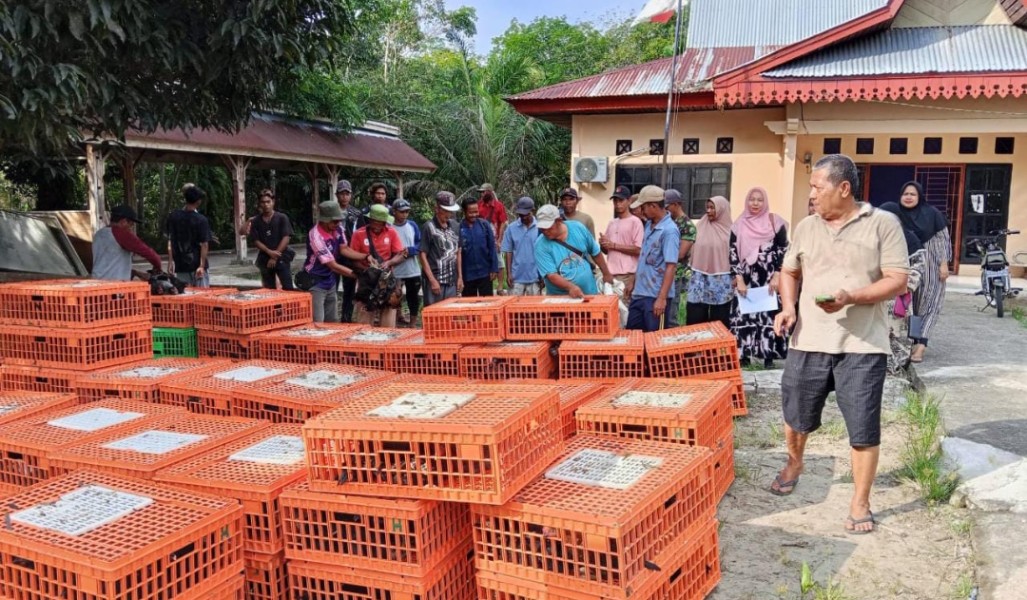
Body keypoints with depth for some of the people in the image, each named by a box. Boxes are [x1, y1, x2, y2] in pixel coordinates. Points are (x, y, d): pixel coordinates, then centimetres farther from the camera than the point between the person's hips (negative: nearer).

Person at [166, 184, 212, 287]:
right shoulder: (201, 220, -10)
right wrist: (202, 265, -12)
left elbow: (170, 241, 4)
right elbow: (204, 244, -13)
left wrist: (170, 261, 9)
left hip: (179, 266, 4)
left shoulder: (173, 217, 1)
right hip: (197, 265, -3)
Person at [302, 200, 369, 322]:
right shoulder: (316, 236, -27)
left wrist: (366, 257, -16)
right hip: (315, 284, -8)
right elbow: (333, 266, -24)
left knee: (333, 322, 14)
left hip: (331, 282, 8)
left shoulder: (338, 228, -5)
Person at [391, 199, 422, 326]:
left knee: (413, 297, 13)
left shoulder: (412, 225, 4)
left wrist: (409, 250, -13)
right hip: (395, 272, -4)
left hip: (413, 271, 4)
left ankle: (412, 325, 26)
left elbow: (420, 245, 4)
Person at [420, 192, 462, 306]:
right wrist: (433, 280, -12)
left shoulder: (455, 227, 10)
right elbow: (423, 255, -7)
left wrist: (459, 276, 12)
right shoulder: (428, 227, -6)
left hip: (451, 281, 5)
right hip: (434, 281, -5)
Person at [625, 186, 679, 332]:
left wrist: (662, 298, -26)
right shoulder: (649, 225, 10)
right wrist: (634, 283, 21)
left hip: (656, 296, -8)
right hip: (639, 293, 8)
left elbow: (671, 266, -21)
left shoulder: (669, 230, -17)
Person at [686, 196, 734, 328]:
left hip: (721, 280, -3)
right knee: (695, 319, 2)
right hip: (700, 279, 3)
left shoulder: (729, 230, -3)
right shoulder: (701, 226, 6)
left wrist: (735, 278, -5)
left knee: (719, 321, 5)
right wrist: (692, 272, 10)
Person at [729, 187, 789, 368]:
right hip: (747, 279, 1)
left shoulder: (775, 222, 2)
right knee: (744, 315, 0)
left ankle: (768, 355, 6)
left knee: (769, 315, -1)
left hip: (770, 279, -1)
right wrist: (739, 280, -7)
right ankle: (744, 355, 8)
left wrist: (777, 276, -9)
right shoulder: (739, 225, 6)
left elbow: (783, 250, -1)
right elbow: (733, 253, 2)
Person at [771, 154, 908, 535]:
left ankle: (860, 504, 18)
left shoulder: (882, 224, -4)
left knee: (864, 429, 2)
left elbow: (898, 281, -8)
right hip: (808, 342, 4)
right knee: (796, 416, 15)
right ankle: (794, 464, 45)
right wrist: (787, 307, 1)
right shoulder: (806, 228, 8)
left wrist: (851, 297, -23)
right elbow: (789, 271, 19)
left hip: (863, 346, -4)